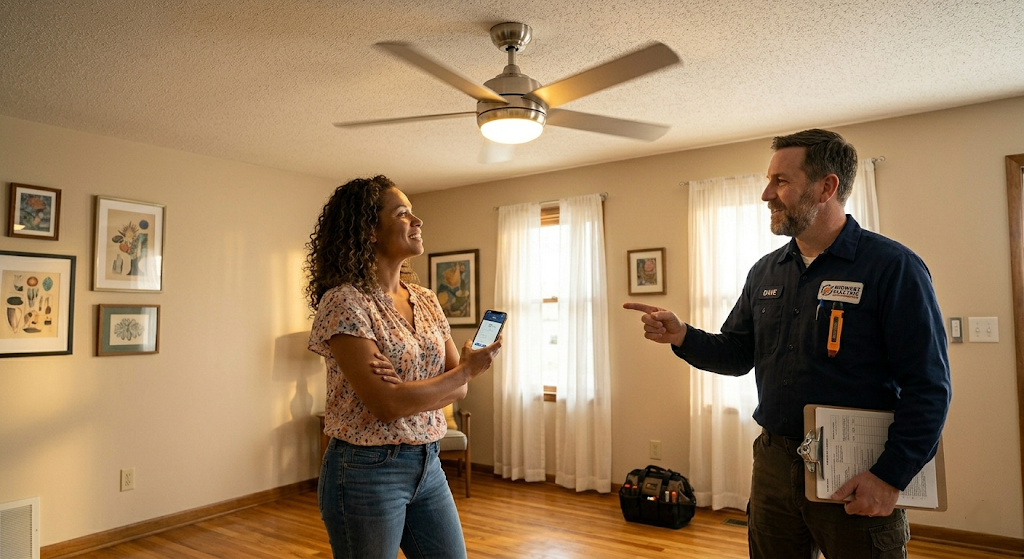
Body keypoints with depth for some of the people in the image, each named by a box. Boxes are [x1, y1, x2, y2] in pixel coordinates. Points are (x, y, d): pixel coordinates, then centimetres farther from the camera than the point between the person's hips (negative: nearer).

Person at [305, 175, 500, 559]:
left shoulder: (426, 301, 6)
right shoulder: (344, 302, -16)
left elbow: (458, 387, 3)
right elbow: (386, 404, -22)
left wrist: (408, 388, -17)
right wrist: (469, 369, -13)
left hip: (428, 465, 6)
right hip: (367, 472, -6)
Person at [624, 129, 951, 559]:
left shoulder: (892, 267, -11)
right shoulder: (765, 272, 6)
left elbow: (928, 387, -13)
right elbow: (736, 354, 10)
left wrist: (891, 477, -17)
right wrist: (682, 337, -7)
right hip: (774, 464, 6)